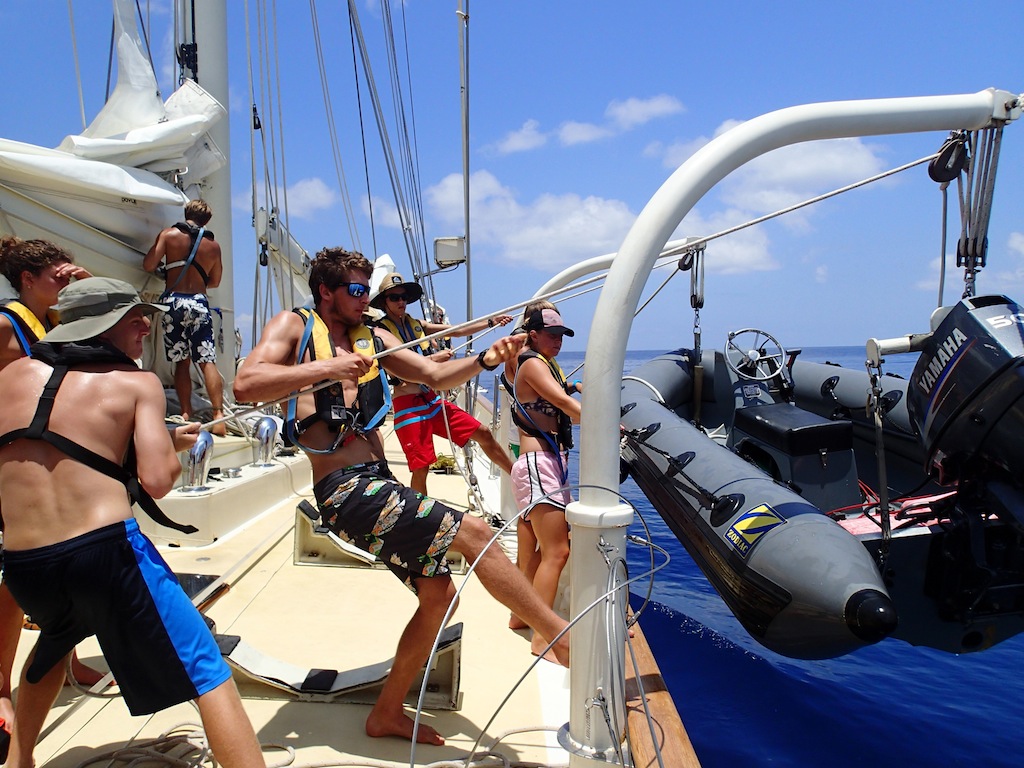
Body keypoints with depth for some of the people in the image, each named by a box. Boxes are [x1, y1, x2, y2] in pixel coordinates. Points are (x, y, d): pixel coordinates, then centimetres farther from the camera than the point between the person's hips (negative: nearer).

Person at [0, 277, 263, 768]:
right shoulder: (138, 383, 0)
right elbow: (157, 481, -12)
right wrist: (173, 449, 9)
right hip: (106, 550, -6)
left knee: (56, 639, 40)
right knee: (207, 673, 0)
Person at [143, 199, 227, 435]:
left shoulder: (168, 234, 3)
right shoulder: (213, 245, 8)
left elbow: (148, 265, -3)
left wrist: (163, 265, 18)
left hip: (173, 300, 0)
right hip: (199, 302, 0)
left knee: (181, 362, 8)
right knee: (208, 362, -3)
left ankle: (186, 415, 2)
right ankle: (218, 416, -11)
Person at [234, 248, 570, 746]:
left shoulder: (373, 338, 18)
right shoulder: (294, 326, 2)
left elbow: (436, 375, 11)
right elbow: (245, 386, -14)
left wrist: (485, 359, -7)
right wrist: (327, 367, -20)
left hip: (379, 484, 8)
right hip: (345, 489, -8)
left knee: (438, 594, 9)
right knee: (472, 531, -15)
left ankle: (387, 714, 25)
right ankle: (563, 637, -3)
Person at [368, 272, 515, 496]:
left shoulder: (416, 324, 12)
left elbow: (457, 331, 10)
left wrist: (491, 323, 3)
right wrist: (432, 358, -19)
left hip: (433, 399, 7)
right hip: (408, 405, -6)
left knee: (483, 433, 7)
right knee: (420, 468, -5)